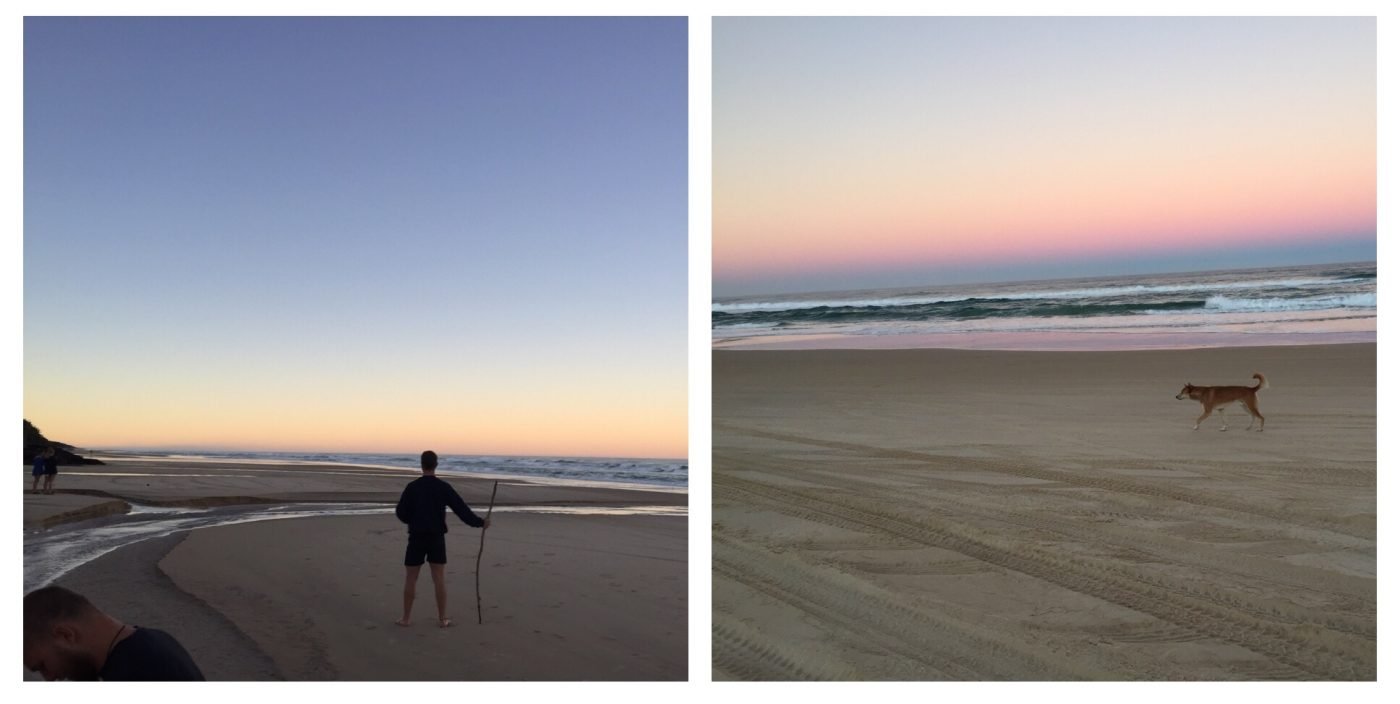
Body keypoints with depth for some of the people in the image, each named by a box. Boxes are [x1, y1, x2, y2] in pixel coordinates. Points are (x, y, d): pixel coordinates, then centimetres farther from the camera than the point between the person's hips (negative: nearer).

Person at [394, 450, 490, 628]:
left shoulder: (412, 487, -7)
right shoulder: (444, 487, -4)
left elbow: (401, 512, -3)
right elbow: (461, 508, -3)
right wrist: (479, 522, 8)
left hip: (417, 537, -1)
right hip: (437, 537, 1)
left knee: (410, 578, 8)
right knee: (439, 578, 5)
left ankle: (406, 618, 11)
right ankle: (442, 619, 7)